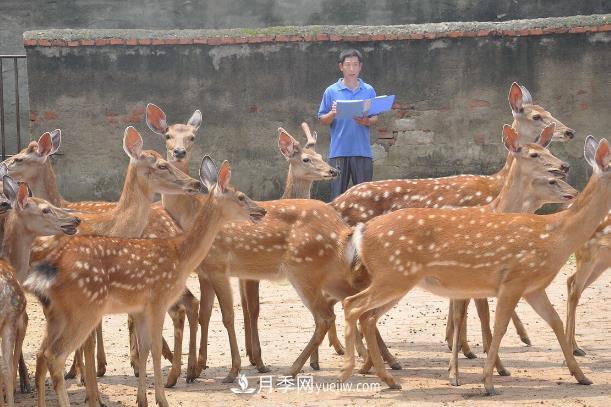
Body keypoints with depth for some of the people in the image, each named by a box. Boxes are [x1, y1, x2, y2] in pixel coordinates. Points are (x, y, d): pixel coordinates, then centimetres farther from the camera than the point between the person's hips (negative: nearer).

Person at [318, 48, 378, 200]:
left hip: (362, 150, 1)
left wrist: (366, 121, -13)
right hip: (339, 150, -1)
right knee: (338, 194, 0)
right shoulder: (331, 91, 5)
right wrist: (332, 114, -15)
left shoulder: (369, 91, 8)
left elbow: (375, 119, 9)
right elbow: (322, 120, 6)